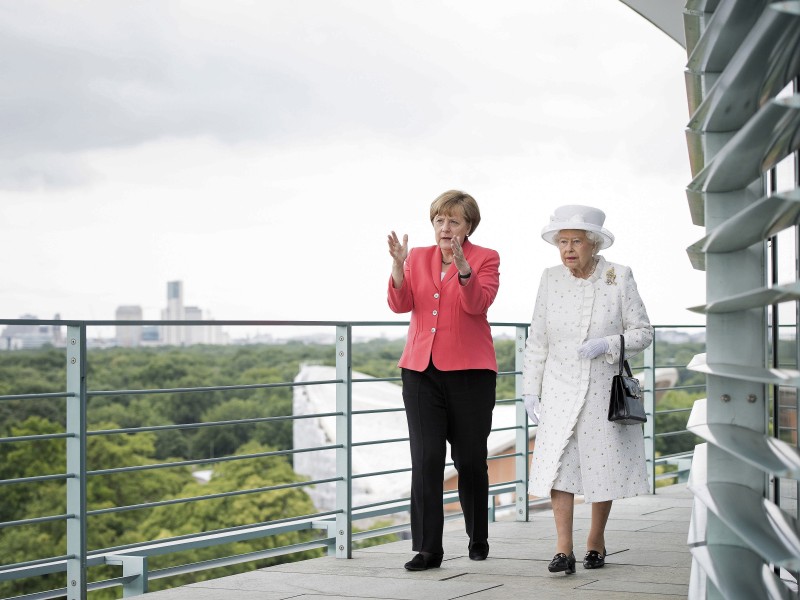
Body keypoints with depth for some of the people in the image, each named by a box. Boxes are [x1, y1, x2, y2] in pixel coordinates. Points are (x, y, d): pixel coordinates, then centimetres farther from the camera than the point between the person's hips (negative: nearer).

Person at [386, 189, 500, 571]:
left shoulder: (486, 259, 2)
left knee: (470, 459, 7)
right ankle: (427, 549, -4)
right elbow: (400, 304, -1)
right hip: (421, 369, 2)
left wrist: (462, 265, -29)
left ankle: (478, 539, 27)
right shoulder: (418, 258, 12)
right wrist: (399, 265, -16)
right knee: (426, 459, -7)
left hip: (469, 370, -2)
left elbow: (478, 304, -15)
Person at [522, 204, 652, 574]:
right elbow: (537, 339, 5)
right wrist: (531, 387, 4)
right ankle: (563, 550, -10)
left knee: (603, 465, 8)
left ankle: (596, 539, 26)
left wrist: (605, 345, -18)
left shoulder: (618, 277, -6)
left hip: (605, 389, -1)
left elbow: (642, 332, -2)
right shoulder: (551, 279, 0)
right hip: (561, 389, 1)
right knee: (558, 463, -10)